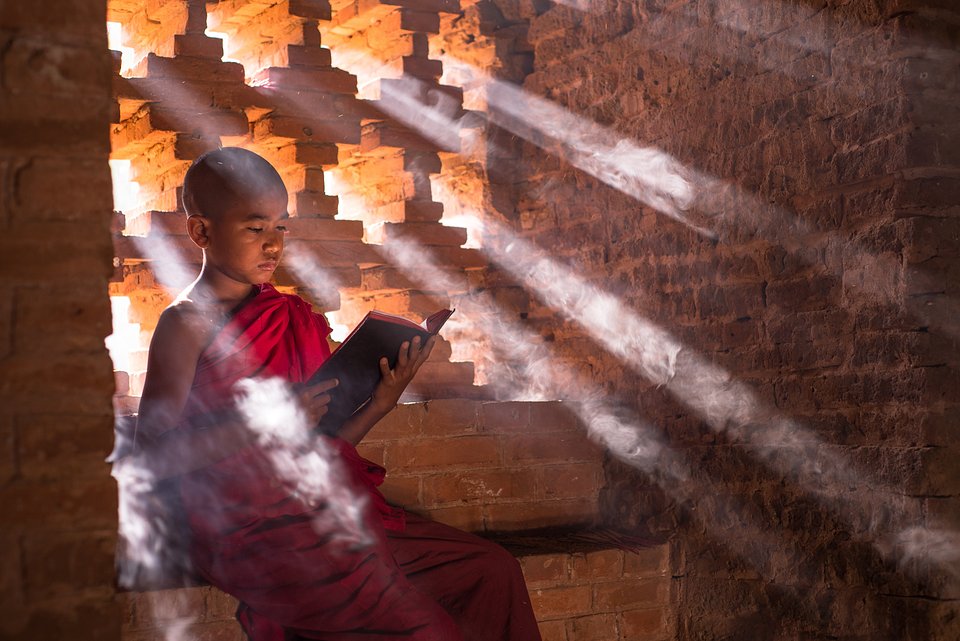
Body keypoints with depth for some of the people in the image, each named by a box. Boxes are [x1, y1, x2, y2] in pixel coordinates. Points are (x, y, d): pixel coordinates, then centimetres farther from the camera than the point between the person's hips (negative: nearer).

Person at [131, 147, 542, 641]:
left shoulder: (293, 317, 15)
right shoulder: (186, 326, -5)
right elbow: (154, 453, -15)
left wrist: (381, 403, -2)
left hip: (329, 511, 7)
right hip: (254, 531, -7)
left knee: (494, 571, 1)